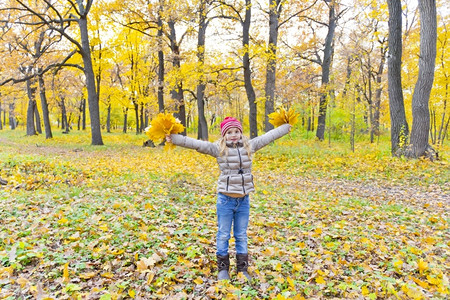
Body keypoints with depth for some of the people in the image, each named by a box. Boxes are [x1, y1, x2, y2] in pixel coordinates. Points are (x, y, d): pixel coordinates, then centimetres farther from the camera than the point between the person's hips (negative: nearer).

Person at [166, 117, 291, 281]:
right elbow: (196, 143, -12)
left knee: (242, 236, 15)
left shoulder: (249, 145, 5)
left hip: (243, 199, 3)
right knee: (223, 235, 10)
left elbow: (267, 137, 15)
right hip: (226, 199, -2)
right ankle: (223, 268, 26)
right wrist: (174, 138, -20)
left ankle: (243, 269, 28)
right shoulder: (218, 148, -5)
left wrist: (285, 127, 25)